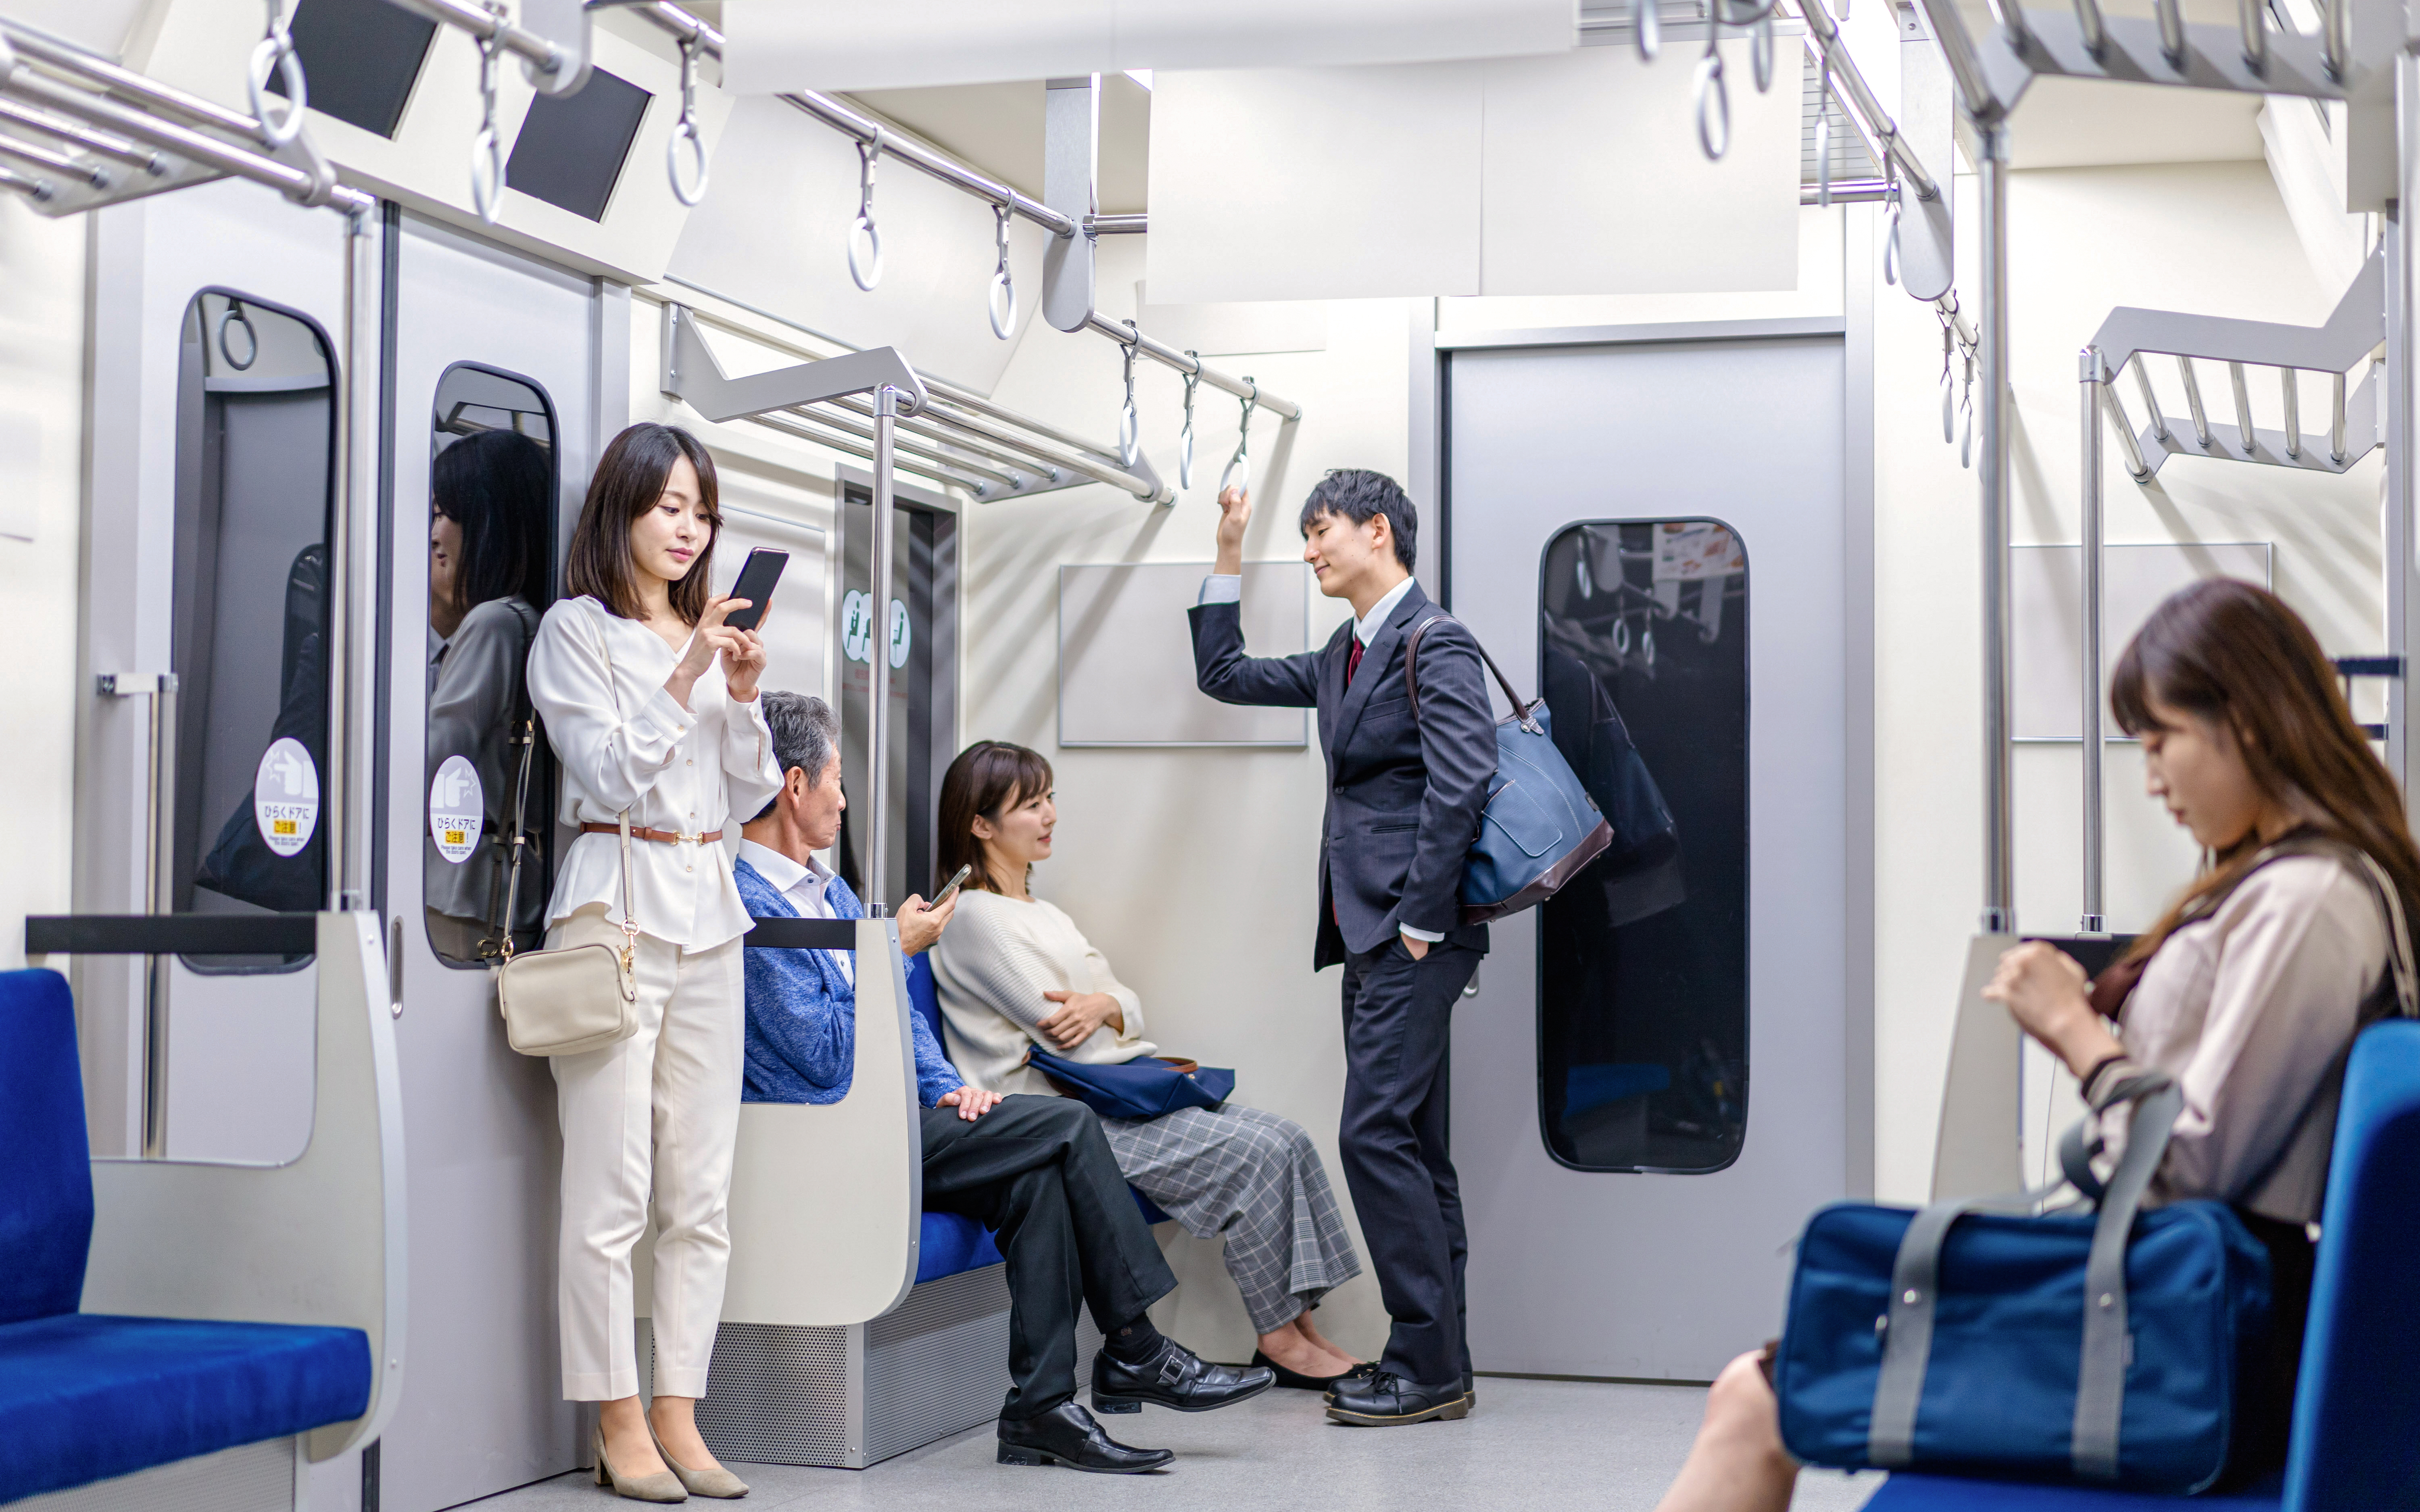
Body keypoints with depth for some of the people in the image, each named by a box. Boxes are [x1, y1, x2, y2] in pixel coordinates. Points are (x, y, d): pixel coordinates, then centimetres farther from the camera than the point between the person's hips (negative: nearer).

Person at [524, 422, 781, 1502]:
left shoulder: (709, 635, 19)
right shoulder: (578, 631, 1)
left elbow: (748, 795, 16)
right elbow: (610, 774, -8)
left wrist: (744, 696, 1)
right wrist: (685, 680, -16)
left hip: (708, 912, 6)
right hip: (616, 906, -6)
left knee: (702, 1192, 4)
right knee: (611, 1191, -7)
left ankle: (678, 1415, 9)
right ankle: (618, 1424, -1)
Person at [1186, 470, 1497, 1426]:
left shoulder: (1435, 644, -10)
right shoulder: (1341, 658, 19)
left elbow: (1460, 788, -19)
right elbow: (1223, 676, 27)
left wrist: (1421, 922, -19)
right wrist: (1229, 558, 20)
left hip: (1414, 935, -10)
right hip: (1370, 936, 10)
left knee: (1377, 1135, -12)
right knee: (1410, 1144, 10)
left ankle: (1427, 1368, -7)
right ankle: (1436, 1367, 15)